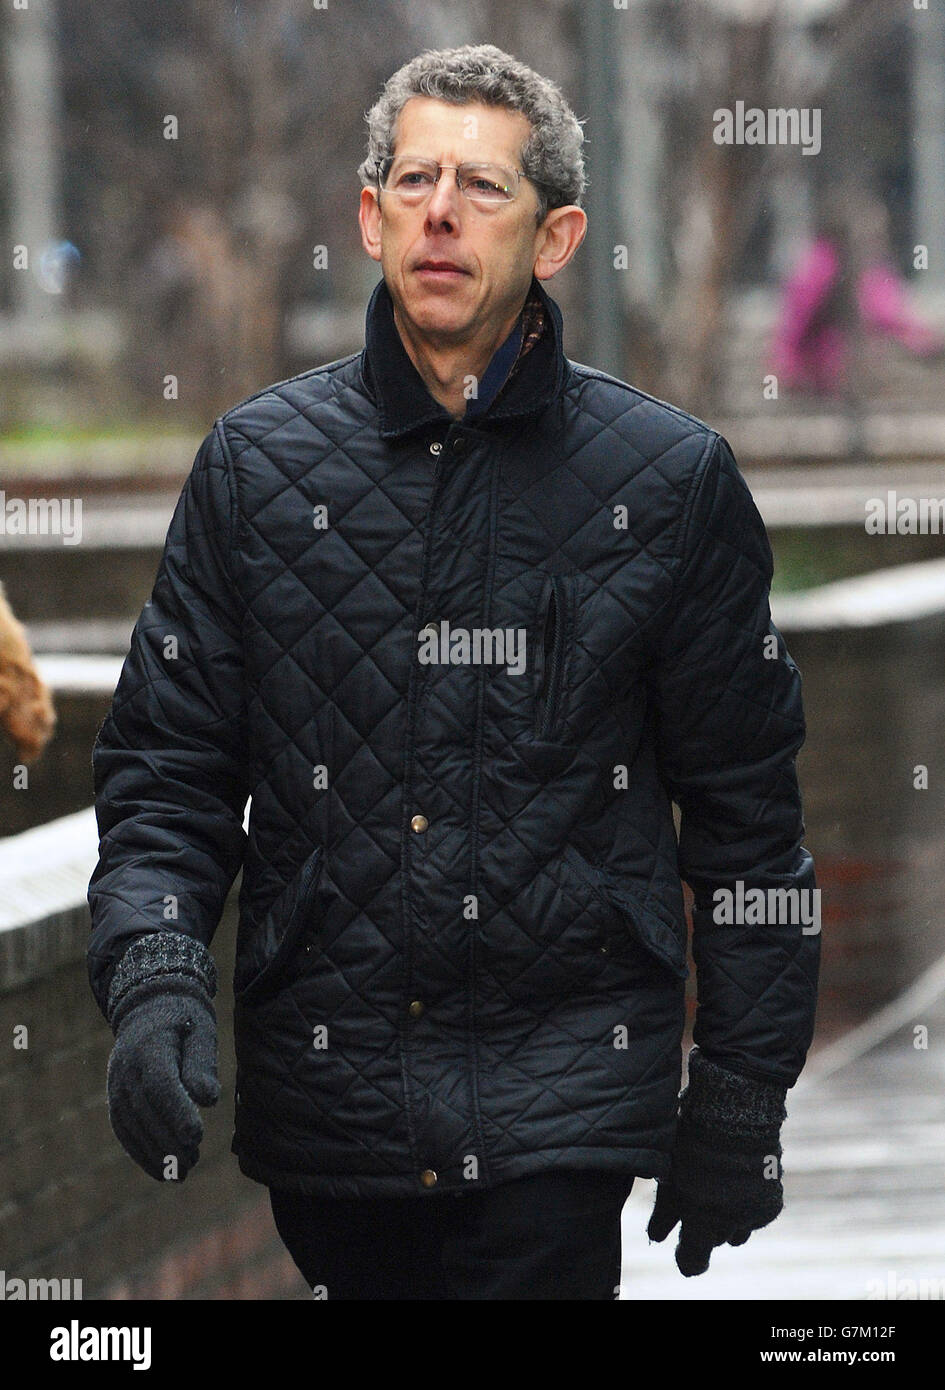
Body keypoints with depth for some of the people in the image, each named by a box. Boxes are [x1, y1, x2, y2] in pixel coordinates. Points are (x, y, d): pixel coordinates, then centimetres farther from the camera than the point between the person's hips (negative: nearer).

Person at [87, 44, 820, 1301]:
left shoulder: (671, 478, 2)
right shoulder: (257, 463, 6)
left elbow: (746, 813, 6)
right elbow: (165, 765, 7)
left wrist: (741, 1102, 5)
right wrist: (153, 980, -11)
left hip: (557, 1103, -2)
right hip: (319, 1092, 2)